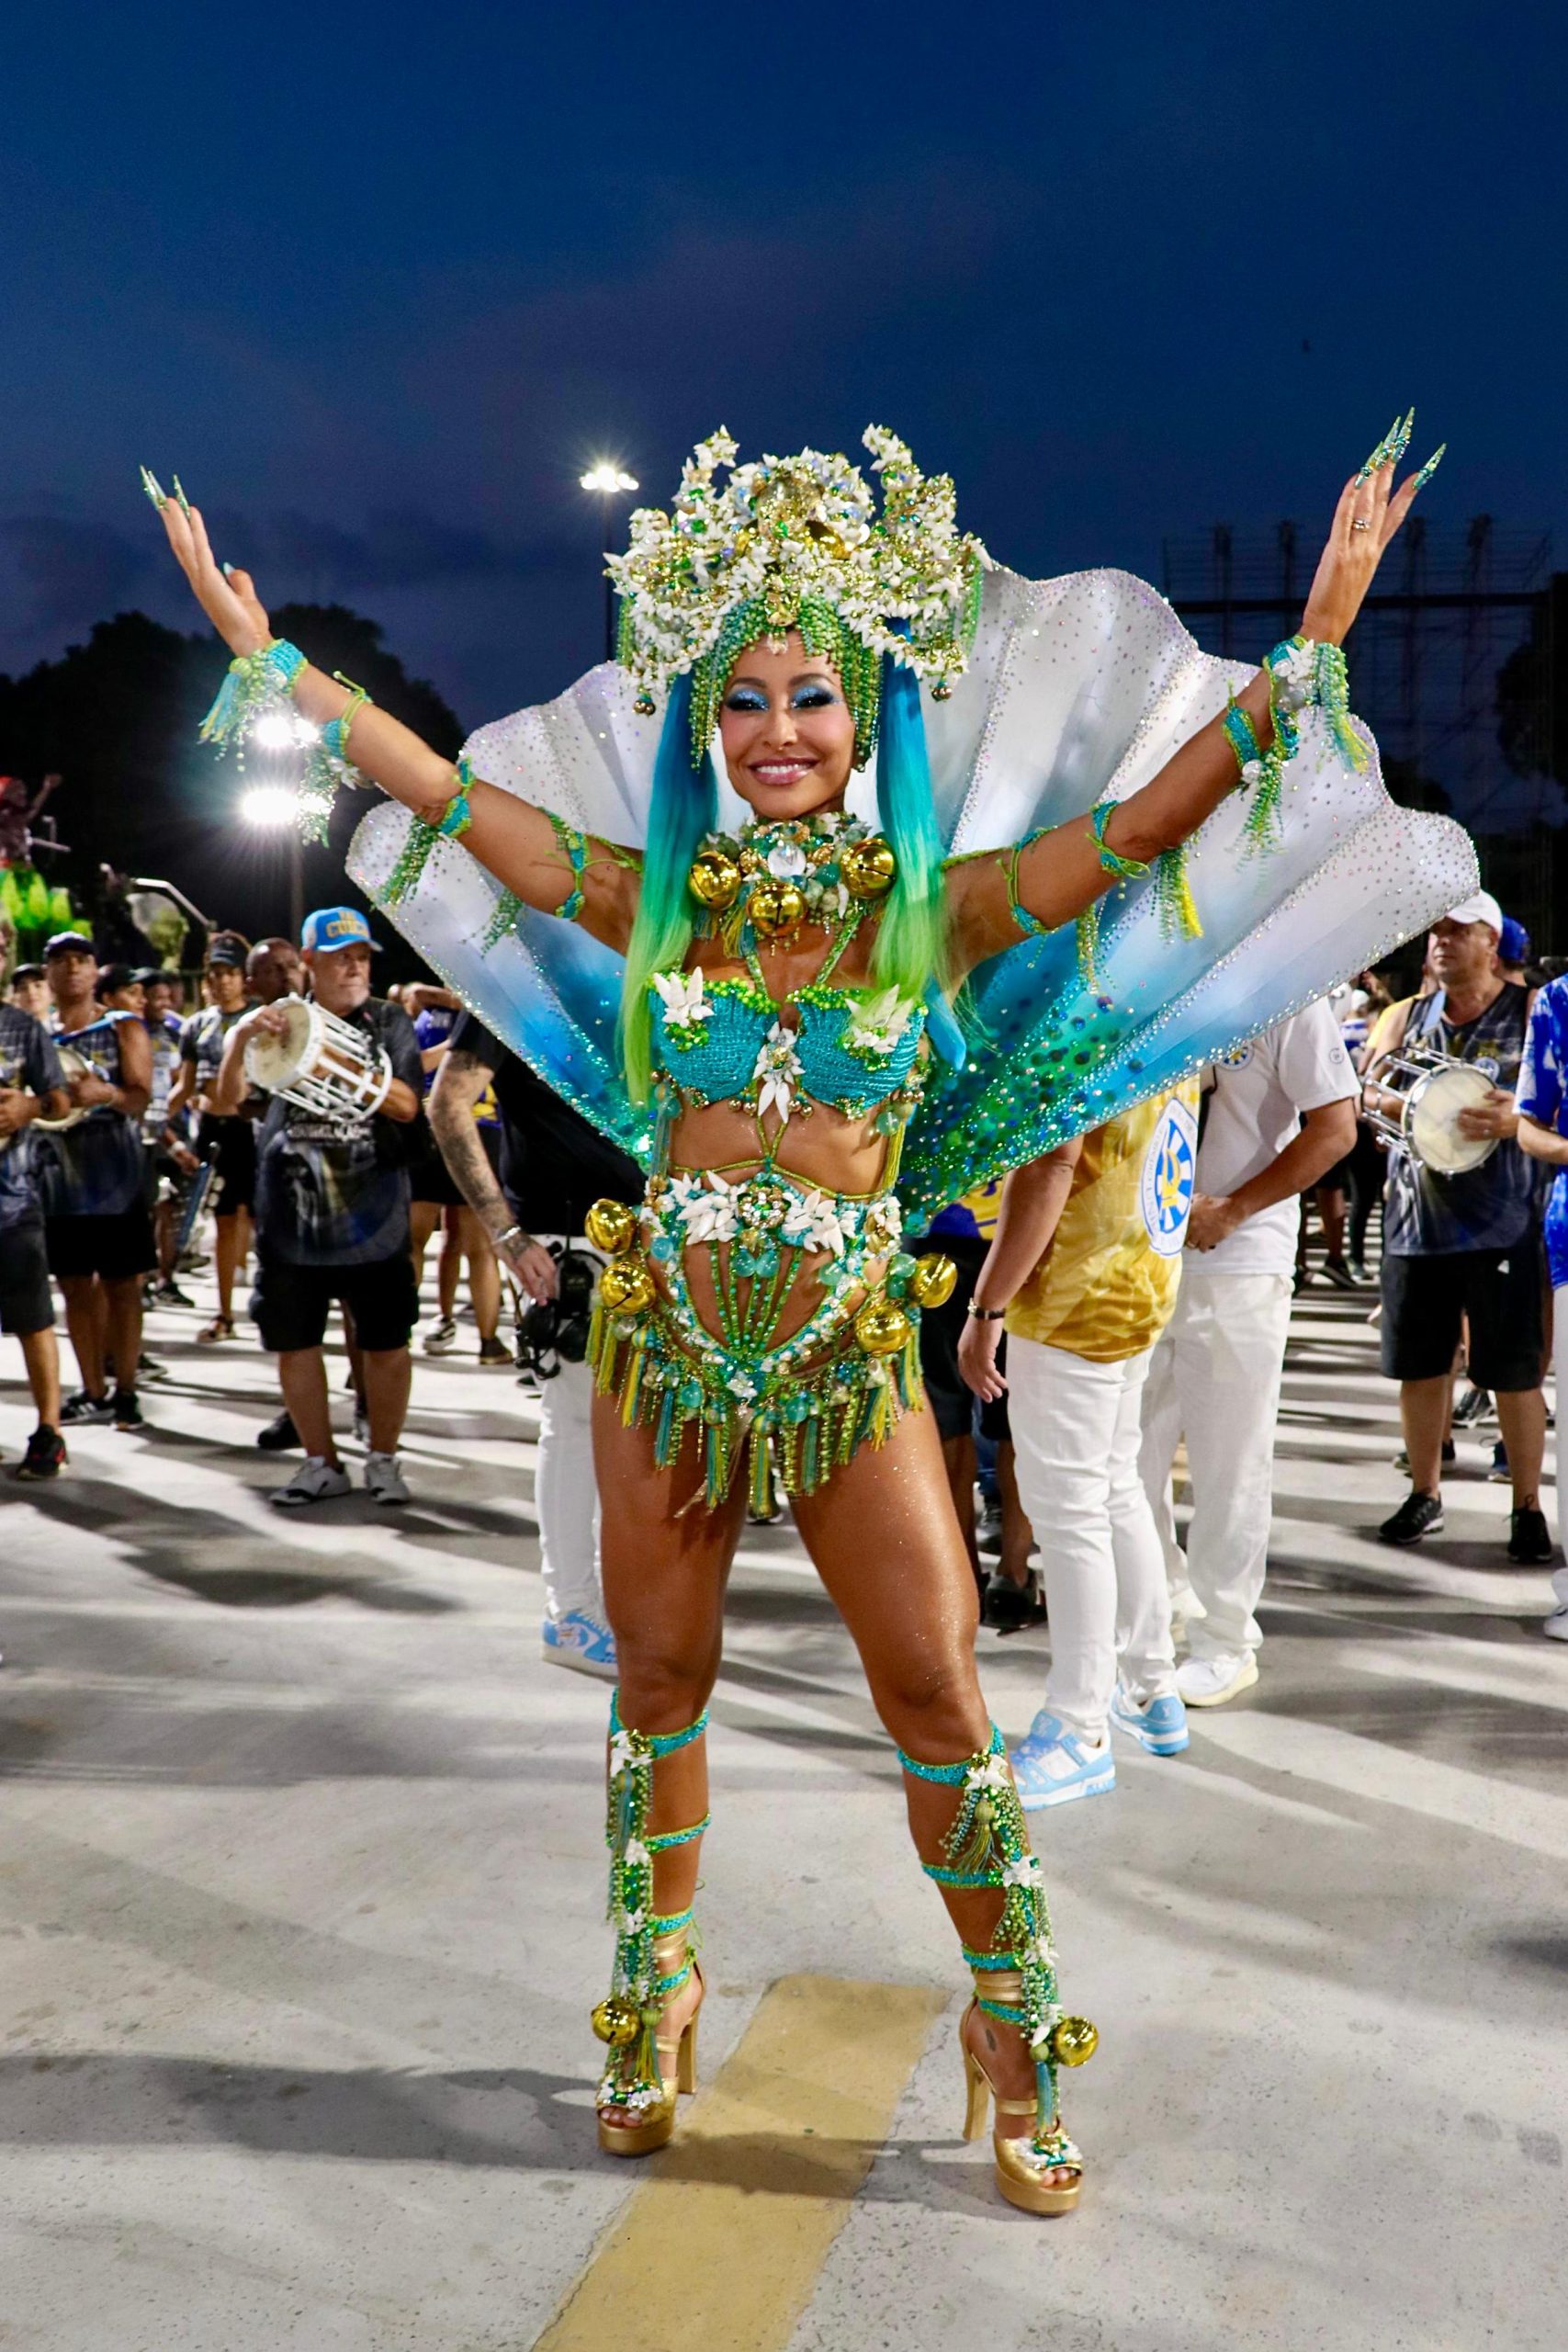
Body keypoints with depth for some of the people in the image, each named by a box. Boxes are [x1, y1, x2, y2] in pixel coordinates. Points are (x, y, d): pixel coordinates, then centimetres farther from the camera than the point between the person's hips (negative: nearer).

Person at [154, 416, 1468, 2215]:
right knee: (660, 1684, 13)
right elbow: (439, 789, 4)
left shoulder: (940, 904, -2)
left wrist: (1313, 644, -15)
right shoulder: (649, 898, 1)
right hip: (664, 1339, 2)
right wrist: (259, 645, 6)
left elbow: (1161, 803, -8)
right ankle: (655, 2000, 36)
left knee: (940, 1705, 3)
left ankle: (1015, 2047, 24)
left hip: (854, 1356, -1)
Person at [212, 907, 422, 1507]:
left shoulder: (388, 1022, 5)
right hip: (291, 1214, 1)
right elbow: (226, 1103, -5)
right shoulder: (278, 1024, 5)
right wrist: (239, 1037, -23)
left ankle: (383, 1458, 21)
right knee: (294, 1342, 8)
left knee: (385, 1342, 4)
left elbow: (406, 1105, -8)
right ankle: (321, 1462, 23)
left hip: (373, 1215, -1)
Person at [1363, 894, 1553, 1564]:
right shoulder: (1411, 1015, 11)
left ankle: (1528, 1506, 14)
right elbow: (1364, 1088, 7)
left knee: (1514, 1371, 1)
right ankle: (1424, 1493, 24)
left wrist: (1515, 1120, -26)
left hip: (1500, 1222, -4)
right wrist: (1420, 1106, -14)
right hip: (1416, 1218, 4)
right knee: (1418, 1364, 10)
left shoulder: (1530, 1012, -1)